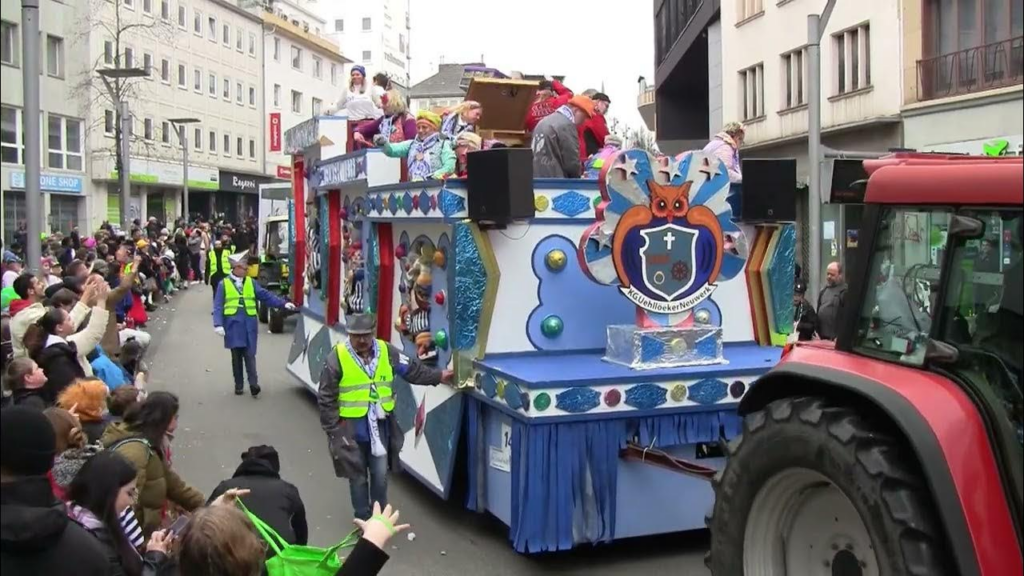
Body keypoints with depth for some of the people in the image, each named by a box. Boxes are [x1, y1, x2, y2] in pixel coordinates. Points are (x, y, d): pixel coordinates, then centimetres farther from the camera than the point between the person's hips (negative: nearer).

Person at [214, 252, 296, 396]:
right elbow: (218, 306, -2)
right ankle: (238, 385, 14)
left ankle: (253, 384, -8)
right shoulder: (224, 284, 1)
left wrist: (283, 303, -6)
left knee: (249, 355, -4)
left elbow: (266, 296, 5)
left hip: (249, 325, 1)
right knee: (236, 356, 6)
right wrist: (218, 324, -13)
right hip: (233, 325, -1)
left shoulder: (251, 282, 8)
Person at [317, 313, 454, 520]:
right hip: (351, 429, -3)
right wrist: (333, 430, -9)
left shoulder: (387, 352, -2)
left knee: (380, 474, 14)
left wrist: (438, 376, 5)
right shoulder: (337, 358, -13)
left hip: (380, 427, 3)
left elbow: (413, 369, 10)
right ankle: (363, 518, 28)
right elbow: (327, 399, -9)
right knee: (358, 476, 11)